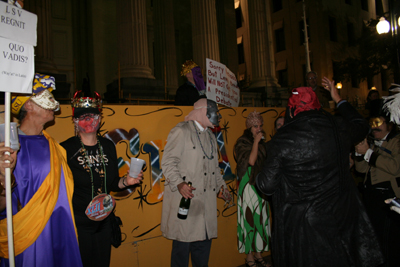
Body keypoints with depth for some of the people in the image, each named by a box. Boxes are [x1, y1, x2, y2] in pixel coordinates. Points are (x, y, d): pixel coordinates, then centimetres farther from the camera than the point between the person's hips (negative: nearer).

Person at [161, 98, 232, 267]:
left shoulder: (210, 136, 20)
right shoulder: (181, 131, -6)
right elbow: (168, 162, -12)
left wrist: (221, 185, 20)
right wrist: (179, 184, -25)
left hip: (206, 198, 7)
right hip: (185, 197, -7)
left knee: (204, 241, 11)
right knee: (182, 243, -1)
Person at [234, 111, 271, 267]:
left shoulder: (261, 142, 12)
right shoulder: (242, 143, -8)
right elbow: (251, 161, -22)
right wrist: (256, 141, -19)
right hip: (248, 186, -7)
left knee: (261, 219, 11)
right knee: (250, 219, -2)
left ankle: (258, 254, 23)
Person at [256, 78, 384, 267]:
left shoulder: (281, 140, -17)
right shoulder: (339, 127, -6)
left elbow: (266, 186, -12)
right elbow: (362, 126, 21)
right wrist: (338, 99, 28)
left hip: (302, 225, -3)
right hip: (343, 216, 4)